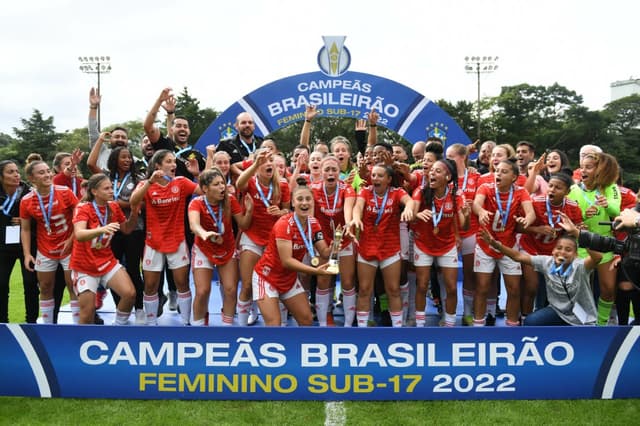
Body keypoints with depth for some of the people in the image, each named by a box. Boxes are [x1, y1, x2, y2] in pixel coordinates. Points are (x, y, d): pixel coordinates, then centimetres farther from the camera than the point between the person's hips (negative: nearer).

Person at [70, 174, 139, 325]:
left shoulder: (114, 206, -1)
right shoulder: (83, 208, -17)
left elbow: (127, 229, 13)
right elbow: (78, 235, -34)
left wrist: (134, 213, -7)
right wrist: (102, 229, -52)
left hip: (108, 262, 4)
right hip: (84, 266, -4)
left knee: (130, 294, -14)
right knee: (88, 310, -6)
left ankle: (119, 325, 8)